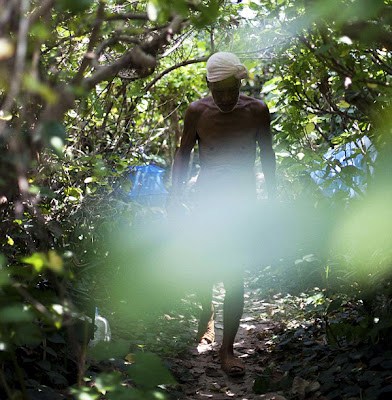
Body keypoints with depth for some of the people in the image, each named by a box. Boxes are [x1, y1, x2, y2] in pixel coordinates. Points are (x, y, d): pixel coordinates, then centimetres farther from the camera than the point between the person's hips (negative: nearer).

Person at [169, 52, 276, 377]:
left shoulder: (257, 111, -4)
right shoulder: (197, 112, -4)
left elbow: (267, 155, 8)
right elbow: (183, 155, 7)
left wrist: (272, 198, 10)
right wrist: (175, 200, 4)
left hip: (243, 199, -1)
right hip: (208, 198, 1)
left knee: (233, 270, -8)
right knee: (206, 265, 7)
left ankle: (228, 348, 0)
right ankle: (207, 317, 39)